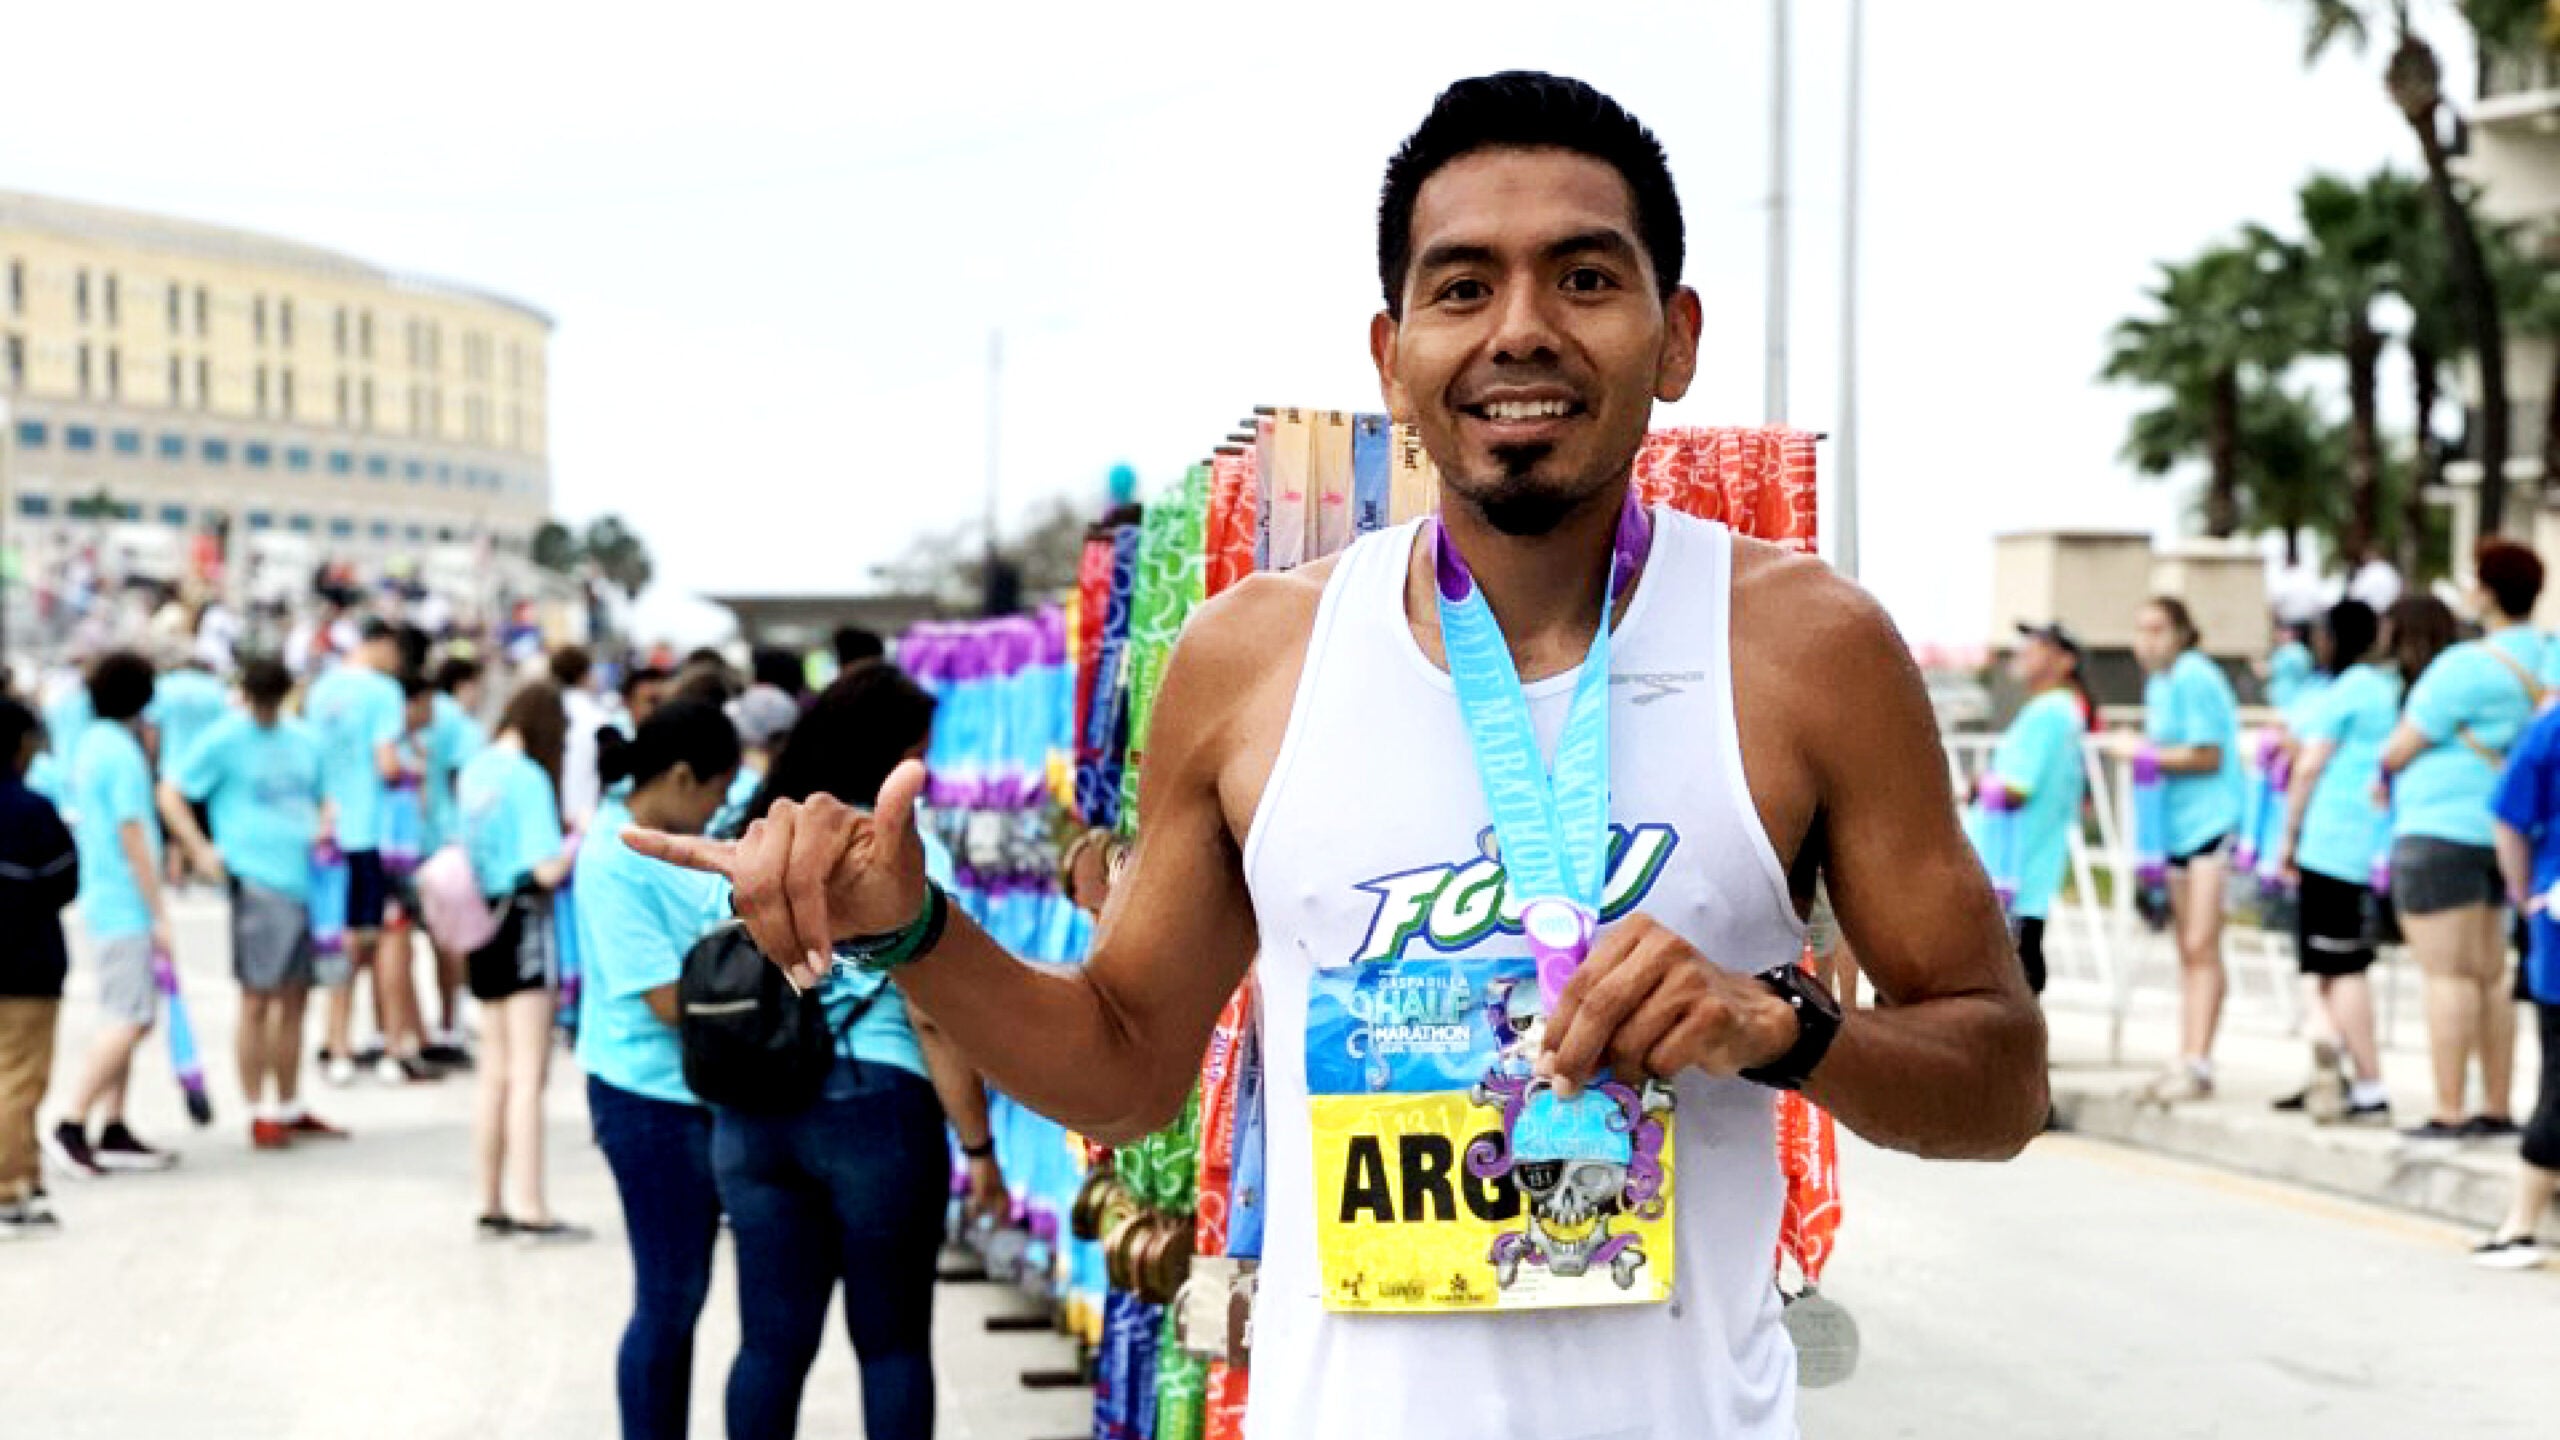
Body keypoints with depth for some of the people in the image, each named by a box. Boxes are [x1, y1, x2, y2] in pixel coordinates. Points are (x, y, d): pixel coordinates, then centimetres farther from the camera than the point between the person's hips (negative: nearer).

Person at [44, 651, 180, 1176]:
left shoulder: (89, 746, 13)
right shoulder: (123, 753, -15)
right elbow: (133, 837, -18)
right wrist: (159, 913, -15)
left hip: (101, 901, 10)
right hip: (127, 906, -10)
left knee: (124, 1019, 12)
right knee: (129, 1020, -9)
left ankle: (114, 1133, 14)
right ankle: (70, 1125, -10)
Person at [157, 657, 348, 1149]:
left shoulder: (302, 740, 16)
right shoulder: (223, 740, -1)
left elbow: (323, 798, 28)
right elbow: (170, 794, -2)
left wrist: (323, 828, 6)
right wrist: (201, 850, -11)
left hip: (307, 881, 6)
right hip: (258, 881, -6)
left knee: (295, 998, 10)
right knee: (258, 999, -4)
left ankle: (290, 1109, 19)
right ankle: (259, 1114, 2)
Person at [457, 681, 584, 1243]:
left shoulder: (476, 770, 8)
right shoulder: (529, 776, -15)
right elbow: (548, 869, -20)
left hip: (484, 919, 8)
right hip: (523, 918, -8)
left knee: (497, 1071, 14)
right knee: (528, 1074, -7)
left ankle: (491, 1205, 18)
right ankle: (531, 1209, -8)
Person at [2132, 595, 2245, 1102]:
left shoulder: (2194, 677, -12)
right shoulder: (2157, 683, 16)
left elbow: (2208, 756, -15)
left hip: (2211, 820, -9)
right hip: (2177, 827, 10)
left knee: (2201, 946, -13)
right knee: (2188, 951, 10)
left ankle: (2198, 1063, -14)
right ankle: (2187, 1060, 13)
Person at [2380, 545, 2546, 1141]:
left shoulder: (2467, 667, -18)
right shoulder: (2544, 662, 7)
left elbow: (2399, 750, -13)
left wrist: (2385, 765, 11)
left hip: (2441, 830, -8)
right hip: (2497, 832, 8)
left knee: (2447, 976, -6)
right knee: (2488, 975, 14)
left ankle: (2449, 1113, -5)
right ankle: (2497, 1108, 18)